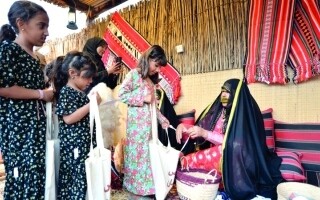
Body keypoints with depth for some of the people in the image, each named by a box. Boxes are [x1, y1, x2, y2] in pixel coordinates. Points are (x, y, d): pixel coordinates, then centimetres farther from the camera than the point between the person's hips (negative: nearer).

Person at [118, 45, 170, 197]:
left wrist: (162, 119, 11)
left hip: (148, 125, 7)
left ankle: (146, 185, 23)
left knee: (147, 154, 10)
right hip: (136, 124, -7)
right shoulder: (134, 74, -5)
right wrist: (143, 99, -13)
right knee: (136, 154, 1)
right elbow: (121, 94, -14)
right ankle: (135, 185, 18)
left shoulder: (151, 81, 17)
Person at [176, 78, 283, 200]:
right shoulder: (217, 110, 4)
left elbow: (236, 142, -20)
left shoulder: (246, 112, -12)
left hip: (238, 160, -4)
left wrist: (205, 133, -26)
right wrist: (183, 127, -14)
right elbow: (200, 128, 5)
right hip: (214, 156, 5)